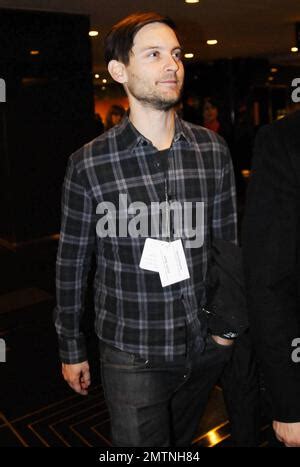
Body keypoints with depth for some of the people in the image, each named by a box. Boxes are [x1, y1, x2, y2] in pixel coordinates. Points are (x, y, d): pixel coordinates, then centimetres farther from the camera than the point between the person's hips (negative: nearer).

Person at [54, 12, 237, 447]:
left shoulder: (214, 151, -4)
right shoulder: (89, 164, -13)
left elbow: (228, 241, 5)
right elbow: (72, 263, -5)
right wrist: (71, 349, 3)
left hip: (208, 347, 4)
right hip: (134, 357, -4)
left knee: (182, 442, 27)